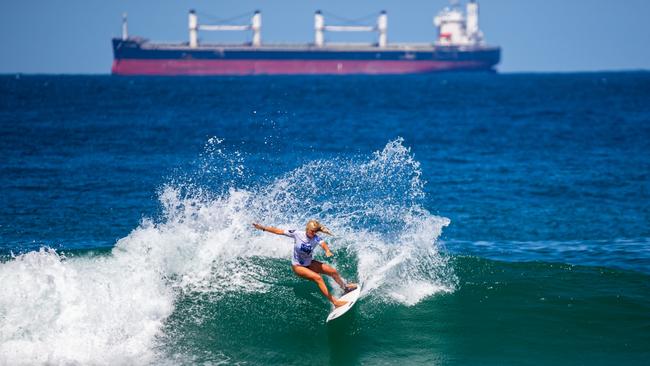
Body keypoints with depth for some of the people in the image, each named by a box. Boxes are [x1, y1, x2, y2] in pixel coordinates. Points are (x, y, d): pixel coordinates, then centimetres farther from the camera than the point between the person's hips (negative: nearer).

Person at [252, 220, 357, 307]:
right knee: (318, 278, -25)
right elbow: (279, 231, -15)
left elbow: (323, 244, -40)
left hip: (309, 263, 4)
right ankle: (334, 301, -25)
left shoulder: (316, 238, -19)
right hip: (298, 266, -4)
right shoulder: (297, 234, -22)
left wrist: (327, 251, -64)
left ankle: (345, 287, 36)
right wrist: (263, 228, -16)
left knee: (333, 271, 4)